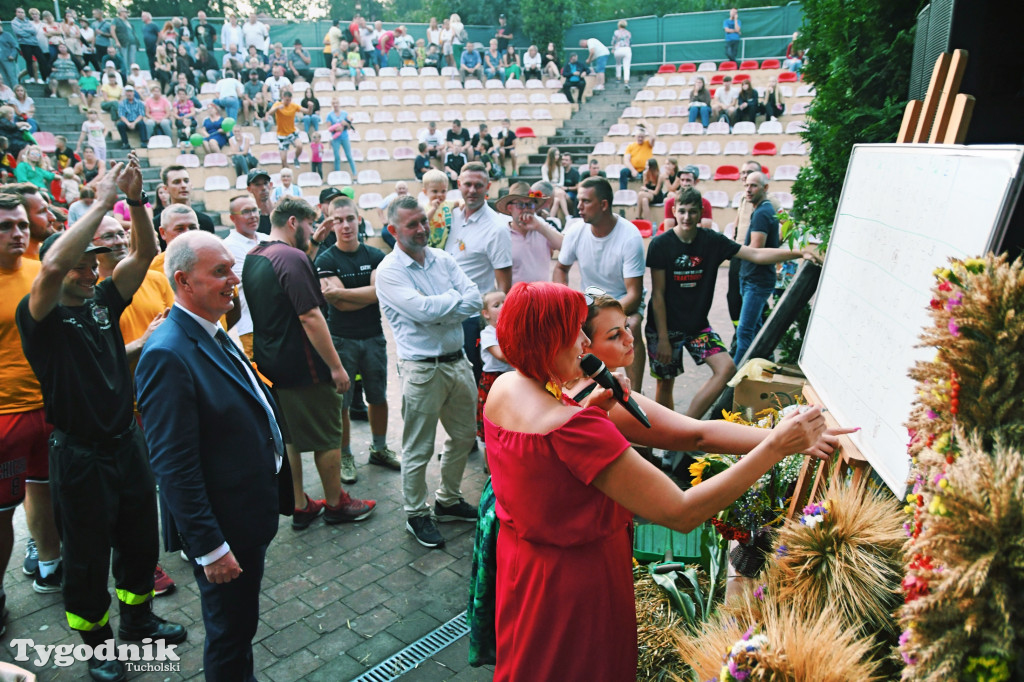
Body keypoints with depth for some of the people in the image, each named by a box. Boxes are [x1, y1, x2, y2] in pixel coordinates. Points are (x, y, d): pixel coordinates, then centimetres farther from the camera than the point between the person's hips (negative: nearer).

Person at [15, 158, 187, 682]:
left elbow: (144, 253, -1)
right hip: (80, 456, -6)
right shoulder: (39, 316, -12)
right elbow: (53, 266, -32)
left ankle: (138, 619, 42)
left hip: (126, 442, 6)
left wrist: (136, 200, -14)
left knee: (140, 540, 20)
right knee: (87, 556, 12)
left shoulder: (102, 303, 4)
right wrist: (102, 202, -29)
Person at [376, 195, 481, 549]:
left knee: (464, 435, 19)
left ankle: (448, 500, 39)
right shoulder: (388, 271, -11)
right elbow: (422, 310, -24)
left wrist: (437, 311, -17)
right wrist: (455, 297, -8)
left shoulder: (443, 259, 6)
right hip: (422, 369, -6)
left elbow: (474, 301, -4)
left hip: (458, 360, 7)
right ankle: (416, 514, 26)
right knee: (418, 449, 6)